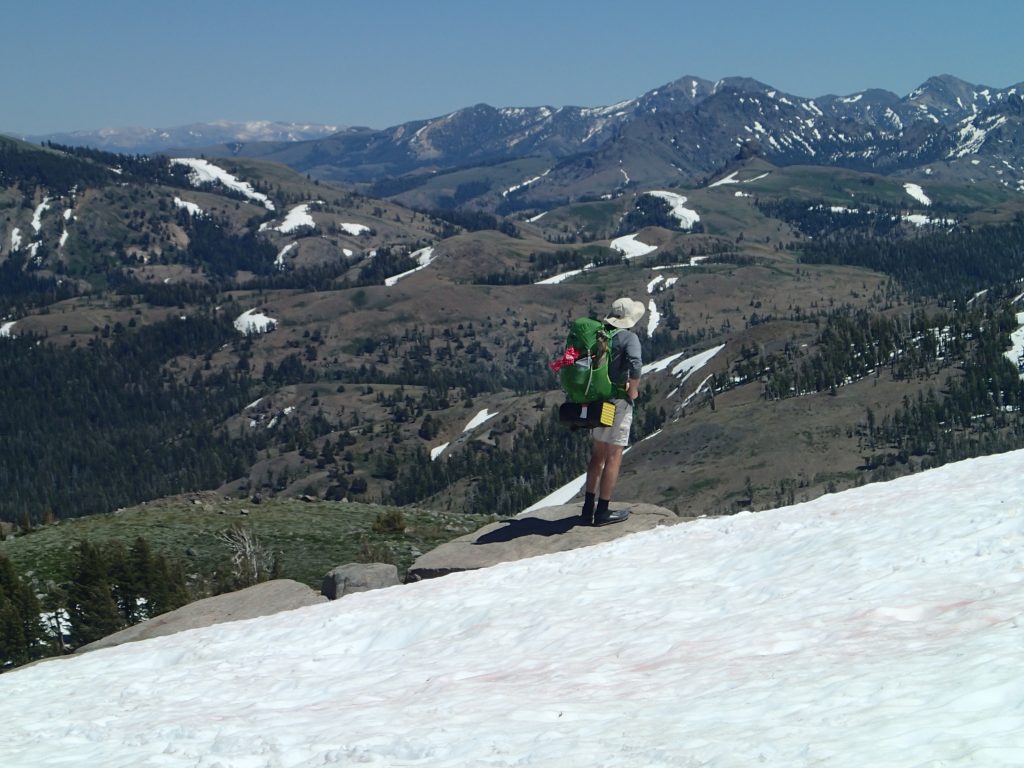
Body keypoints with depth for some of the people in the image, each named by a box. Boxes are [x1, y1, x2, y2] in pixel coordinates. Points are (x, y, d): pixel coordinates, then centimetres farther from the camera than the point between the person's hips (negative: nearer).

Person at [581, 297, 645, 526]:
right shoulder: (628, 337, -14)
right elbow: (635, 364, -31)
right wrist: (633, 390, -15)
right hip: (618, 403, -7)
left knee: (598, 453, 17)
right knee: (614, 456, 1)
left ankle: (588, 508, 19)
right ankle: (603, 511, 4)